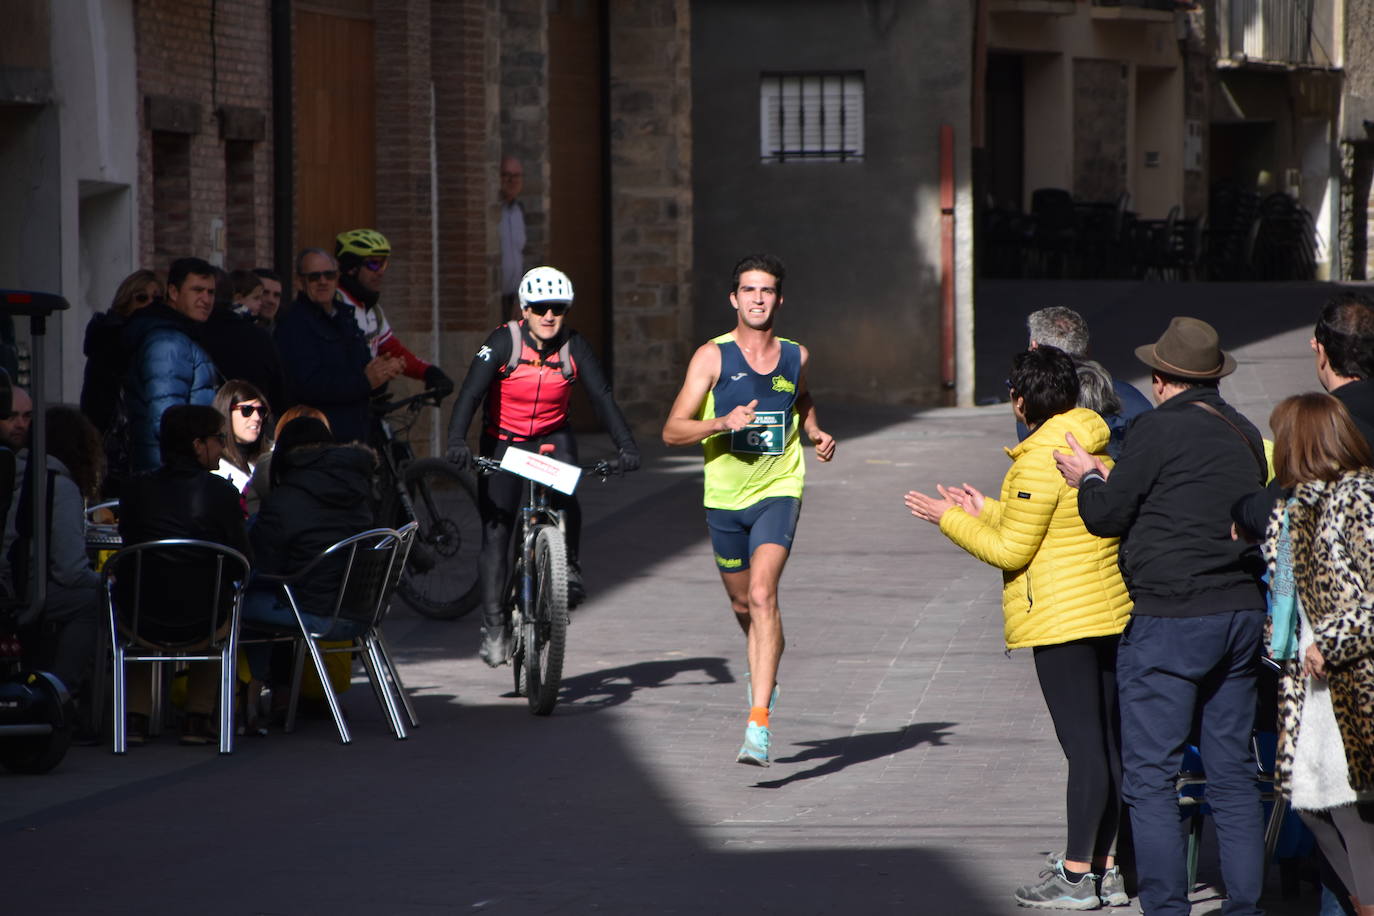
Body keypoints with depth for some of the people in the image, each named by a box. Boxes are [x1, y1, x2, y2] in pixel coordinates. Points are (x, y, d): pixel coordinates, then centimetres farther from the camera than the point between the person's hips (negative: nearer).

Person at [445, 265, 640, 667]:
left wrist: (626, 446, -29)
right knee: (496, 531, -7)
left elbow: (602, 397, -15)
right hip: (503, 442, -1)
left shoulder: (574, 348, -11)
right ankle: (494, 626, -3)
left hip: (552, 438, 1)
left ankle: (569, 568, -8)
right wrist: (457, 442, -42)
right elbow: (471, 393, -26)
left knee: (565, 498, -31)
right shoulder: (503, 341, -17)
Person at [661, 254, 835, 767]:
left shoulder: (795, 356, 3)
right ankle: (764, 670, 51)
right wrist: (722, 422, -27)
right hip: (725, 496, 1)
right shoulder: (712, 357, -6)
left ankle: (759, 722, -26)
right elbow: (672, 431, -11)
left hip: (777, 492, -1)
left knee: (762, 594, -21)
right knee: (742, 604, 17)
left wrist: (817, 434, 8)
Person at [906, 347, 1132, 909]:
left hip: (1062, 619, -9)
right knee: (1106, 742, 11)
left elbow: (1012, 550, -13)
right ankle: (1105, 868, 16)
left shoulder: (1041, 459, -16)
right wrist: (984, 511, 27)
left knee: (1084, 746, -7)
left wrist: (949, 520, 0)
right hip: (1110, 612, 9)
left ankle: (1077, 877, -3)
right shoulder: (1096, 449, 13)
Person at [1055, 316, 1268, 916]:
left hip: (1168, 619, -7)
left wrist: (1088, 478, 17)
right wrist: (1114, 480, 24)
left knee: (1149, 777, -2)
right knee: (1232, 774, 11)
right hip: (1242, 613, 7)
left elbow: (1107, 515, -6)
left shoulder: (1158, 429, -10)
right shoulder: (1245, 433, 11)